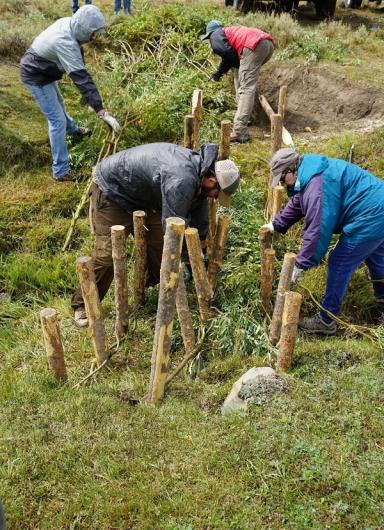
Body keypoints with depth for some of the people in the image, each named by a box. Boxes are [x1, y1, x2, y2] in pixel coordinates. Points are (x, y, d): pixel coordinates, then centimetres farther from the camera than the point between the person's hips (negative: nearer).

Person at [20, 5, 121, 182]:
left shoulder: (67, 23, -9)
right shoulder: (65, 43, -37)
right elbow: (82, 78, -41)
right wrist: (103, 113, -43)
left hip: (42, 69, 9)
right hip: (36, 76, -9)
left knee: (58, 105, 31)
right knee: (57, 120, -9)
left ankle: (73, 130, 59)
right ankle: (61, 171, -5)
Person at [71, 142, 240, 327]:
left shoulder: (198, 168, -5)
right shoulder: (181, 180, -37)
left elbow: (199, 215, 7)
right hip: (110, 189, -9)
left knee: (159, 241, 6)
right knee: (107, 253, -11)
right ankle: (83, 305, 5)